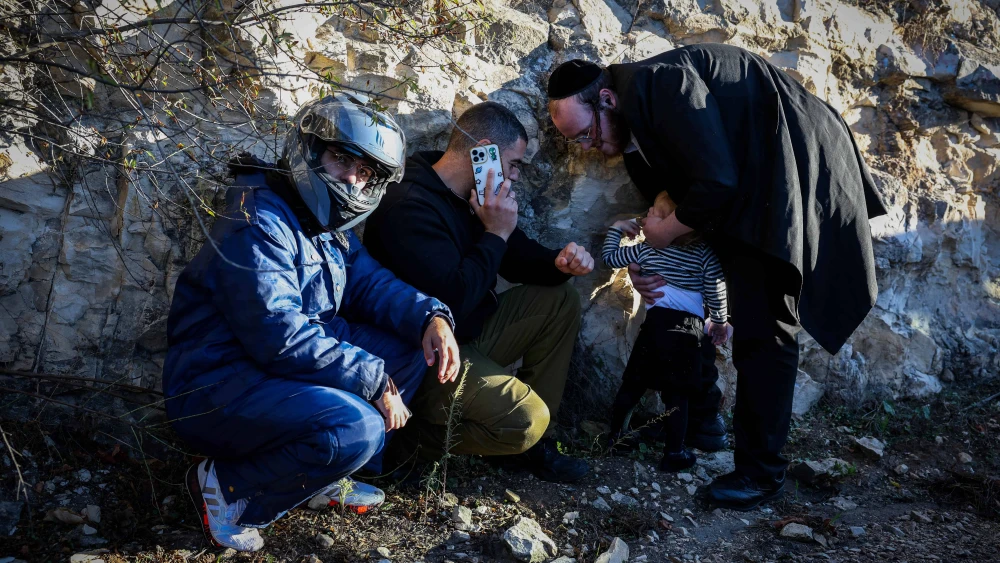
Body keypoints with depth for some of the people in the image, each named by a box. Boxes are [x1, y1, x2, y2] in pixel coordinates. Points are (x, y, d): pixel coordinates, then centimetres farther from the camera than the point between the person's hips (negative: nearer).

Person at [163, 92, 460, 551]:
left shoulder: (329, 226, 10)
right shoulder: (258, 222, -20)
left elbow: (372, 283, 6)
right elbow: (280, 337, -29)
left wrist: (433, 317, -14)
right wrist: (375, 381, -23)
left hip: (287, 369, 9)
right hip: (214, 388, -9)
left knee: (413, 343, 0)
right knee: (356, 427, -32)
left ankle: (328, 473, 7)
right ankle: (229, 489, -6)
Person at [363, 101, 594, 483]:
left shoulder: (474, 194, 6)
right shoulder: (408, 208, -25)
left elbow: (516, 257, 14)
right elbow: (453, 300, -31)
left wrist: (559, 263, -7)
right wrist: (495, 233, -22)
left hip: (472, 330, 10)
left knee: (561, 300, 5)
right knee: (525, 419, -24)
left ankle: (531, 440, 7)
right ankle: (420, 432, 1)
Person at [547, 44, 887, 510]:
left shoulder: (659, 83, -23)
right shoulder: (636, 129, 7)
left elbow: (718, 183, -28)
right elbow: (672, 196, 14)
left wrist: (662, 234, -12)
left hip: (798, 170, -10)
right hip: (754, 181, 10)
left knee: (763, 326, -9)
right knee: (750, 318, 12)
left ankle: (762, 470, -1)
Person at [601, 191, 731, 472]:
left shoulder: (645, 249, 4)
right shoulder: (704, 252, 1)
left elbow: (609, 257, 15)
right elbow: (715, 291, -1)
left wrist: (616, 228, 28)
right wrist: (720, 322, 14)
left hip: (657, 322, 1)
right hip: (690, 326, -1)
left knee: (633, 383, 16)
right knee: (676, 394, 4)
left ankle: (616, 434, 29)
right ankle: (673, 453, 9)